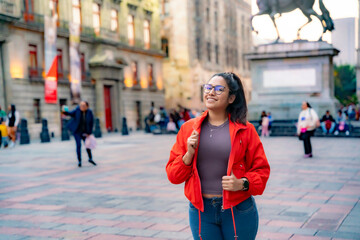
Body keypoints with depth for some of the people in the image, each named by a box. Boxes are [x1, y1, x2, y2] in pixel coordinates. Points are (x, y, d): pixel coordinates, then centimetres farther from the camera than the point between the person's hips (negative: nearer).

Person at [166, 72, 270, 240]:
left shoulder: (245, 129, -3)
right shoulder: (189, 128, 3)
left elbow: (261, 170, 2)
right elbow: (173, 175, 3)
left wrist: (242, 183, -16)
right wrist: (189, 155, -14)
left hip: (237, 211, -1)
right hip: (201, 211, 2)